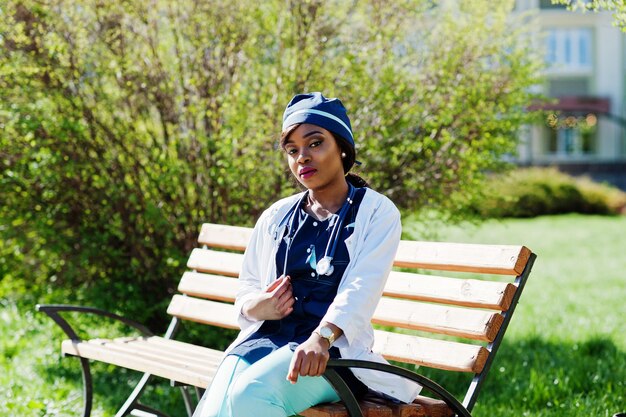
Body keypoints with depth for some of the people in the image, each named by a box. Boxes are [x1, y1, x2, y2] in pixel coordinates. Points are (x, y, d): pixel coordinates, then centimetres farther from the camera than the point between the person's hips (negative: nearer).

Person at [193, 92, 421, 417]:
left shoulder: (376, 212, 4)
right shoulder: (275, 217, 19)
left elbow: (361, 288, -11)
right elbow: (246, 287, 23)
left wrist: (321, 337, -31)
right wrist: (255, 305, -3)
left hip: (334, 349, -4)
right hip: (265, 338, 4)